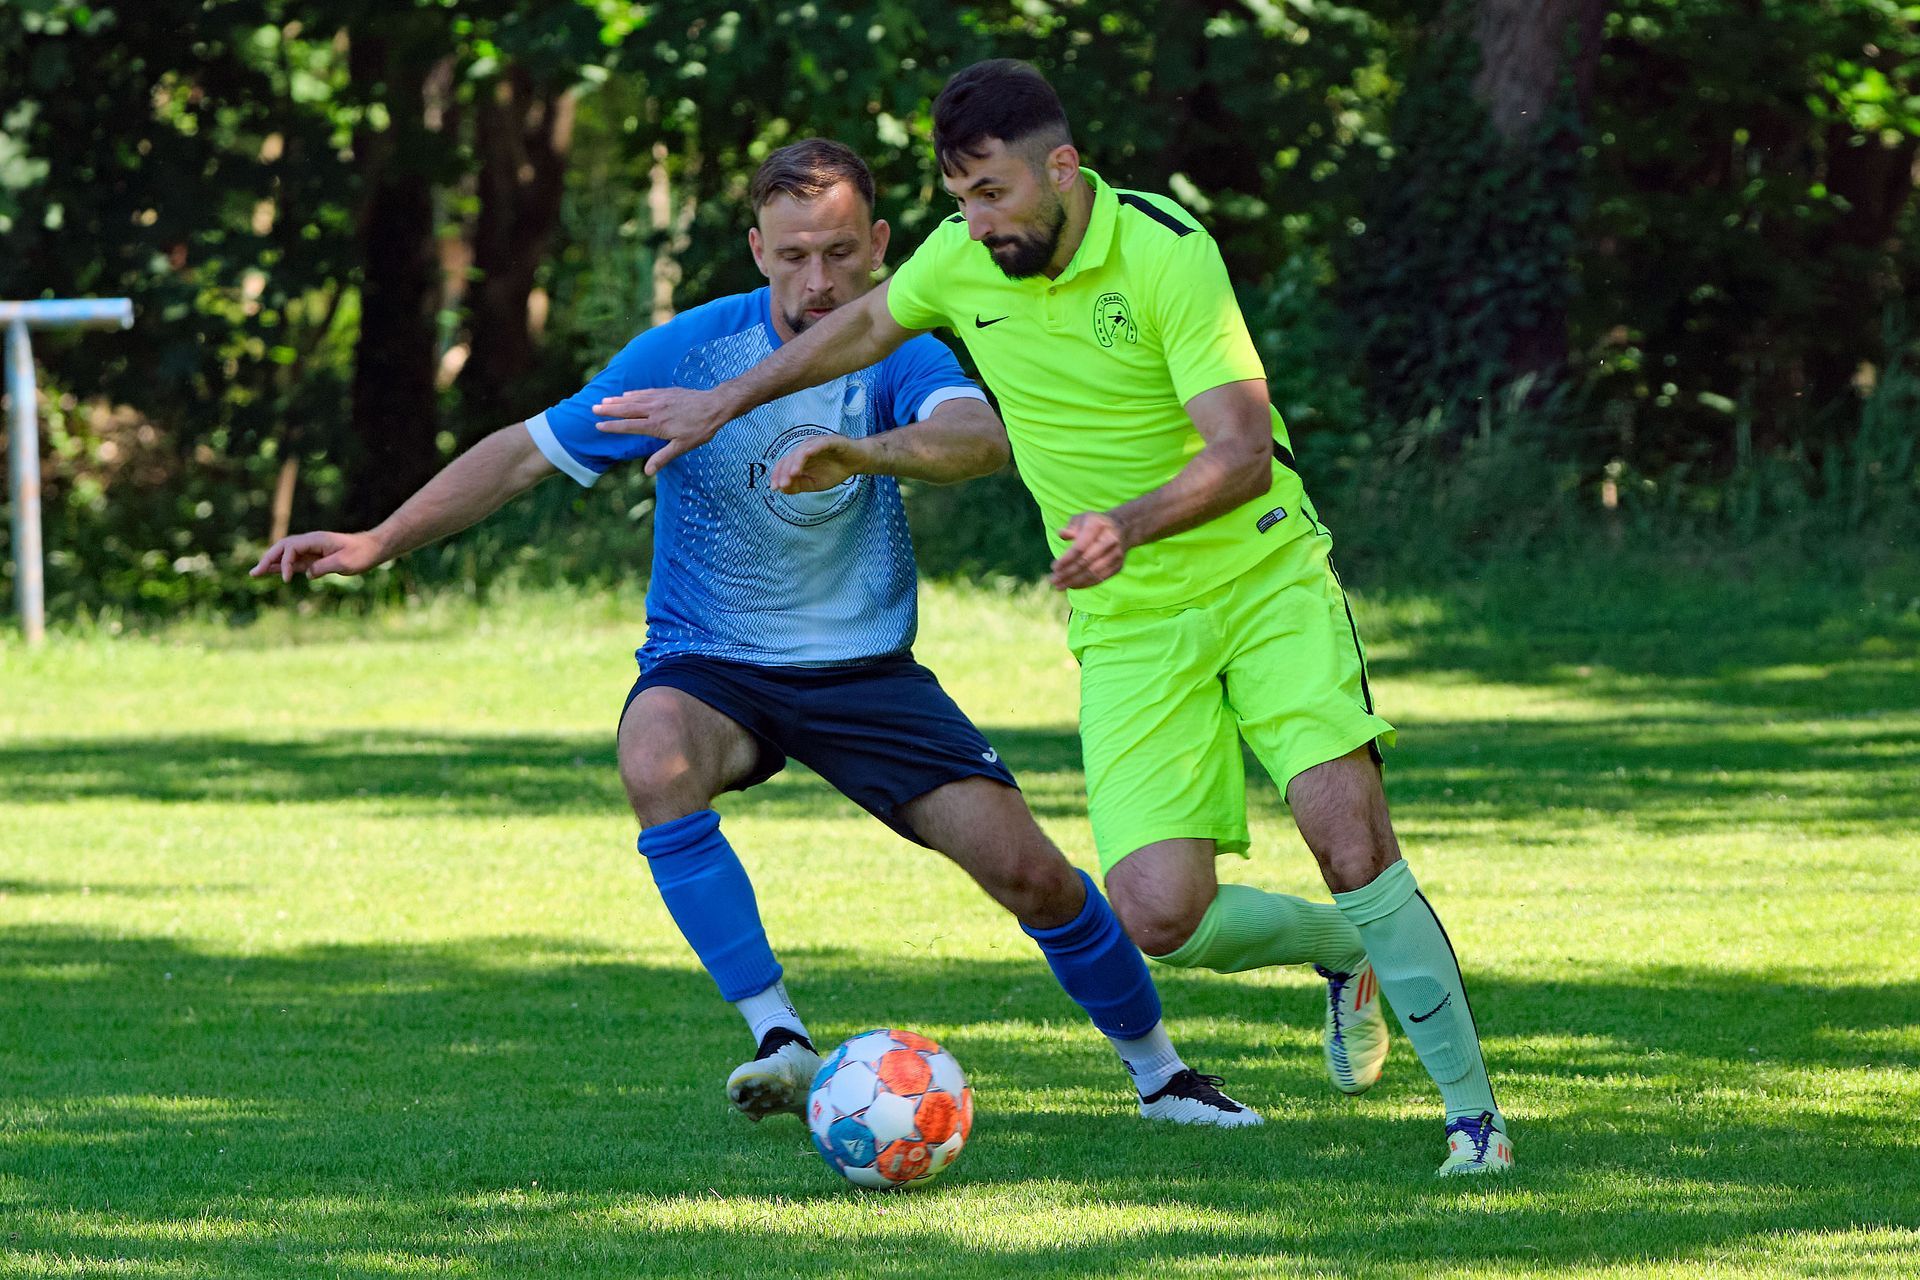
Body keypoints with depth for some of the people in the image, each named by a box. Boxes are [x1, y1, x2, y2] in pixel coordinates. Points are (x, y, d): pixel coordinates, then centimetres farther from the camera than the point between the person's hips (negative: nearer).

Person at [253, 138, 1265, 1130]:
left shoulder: (897, 355, -11)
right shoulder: (690, 352, -12)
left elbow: (982, 436, -34)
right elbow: (529, 450, -5)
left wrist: (860, 451, -55)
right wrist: (377, 543, -12)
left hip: (866, 668, 1)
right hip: (709, 667, -1)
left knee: (1029, 872, -8)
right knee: (655, 762, -37)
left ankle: (1156, 1070, 19)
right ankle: (781, 1042, -31)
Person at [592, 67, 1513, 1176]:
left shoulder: (1168, 252, -19)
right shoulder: (961, 259, -2)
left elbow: (1243, 449, -26)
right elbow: (869, 325, 22)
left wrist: (1132, 524, -43)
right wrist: (725, 404, 27)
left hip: (1264, 580, -4)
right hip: (1128, 628, 4)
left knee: (1350, 841, -22)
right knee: (1161, 918, -14)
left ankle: (1472, 1111, -7)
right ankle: (1348, 955, 18)